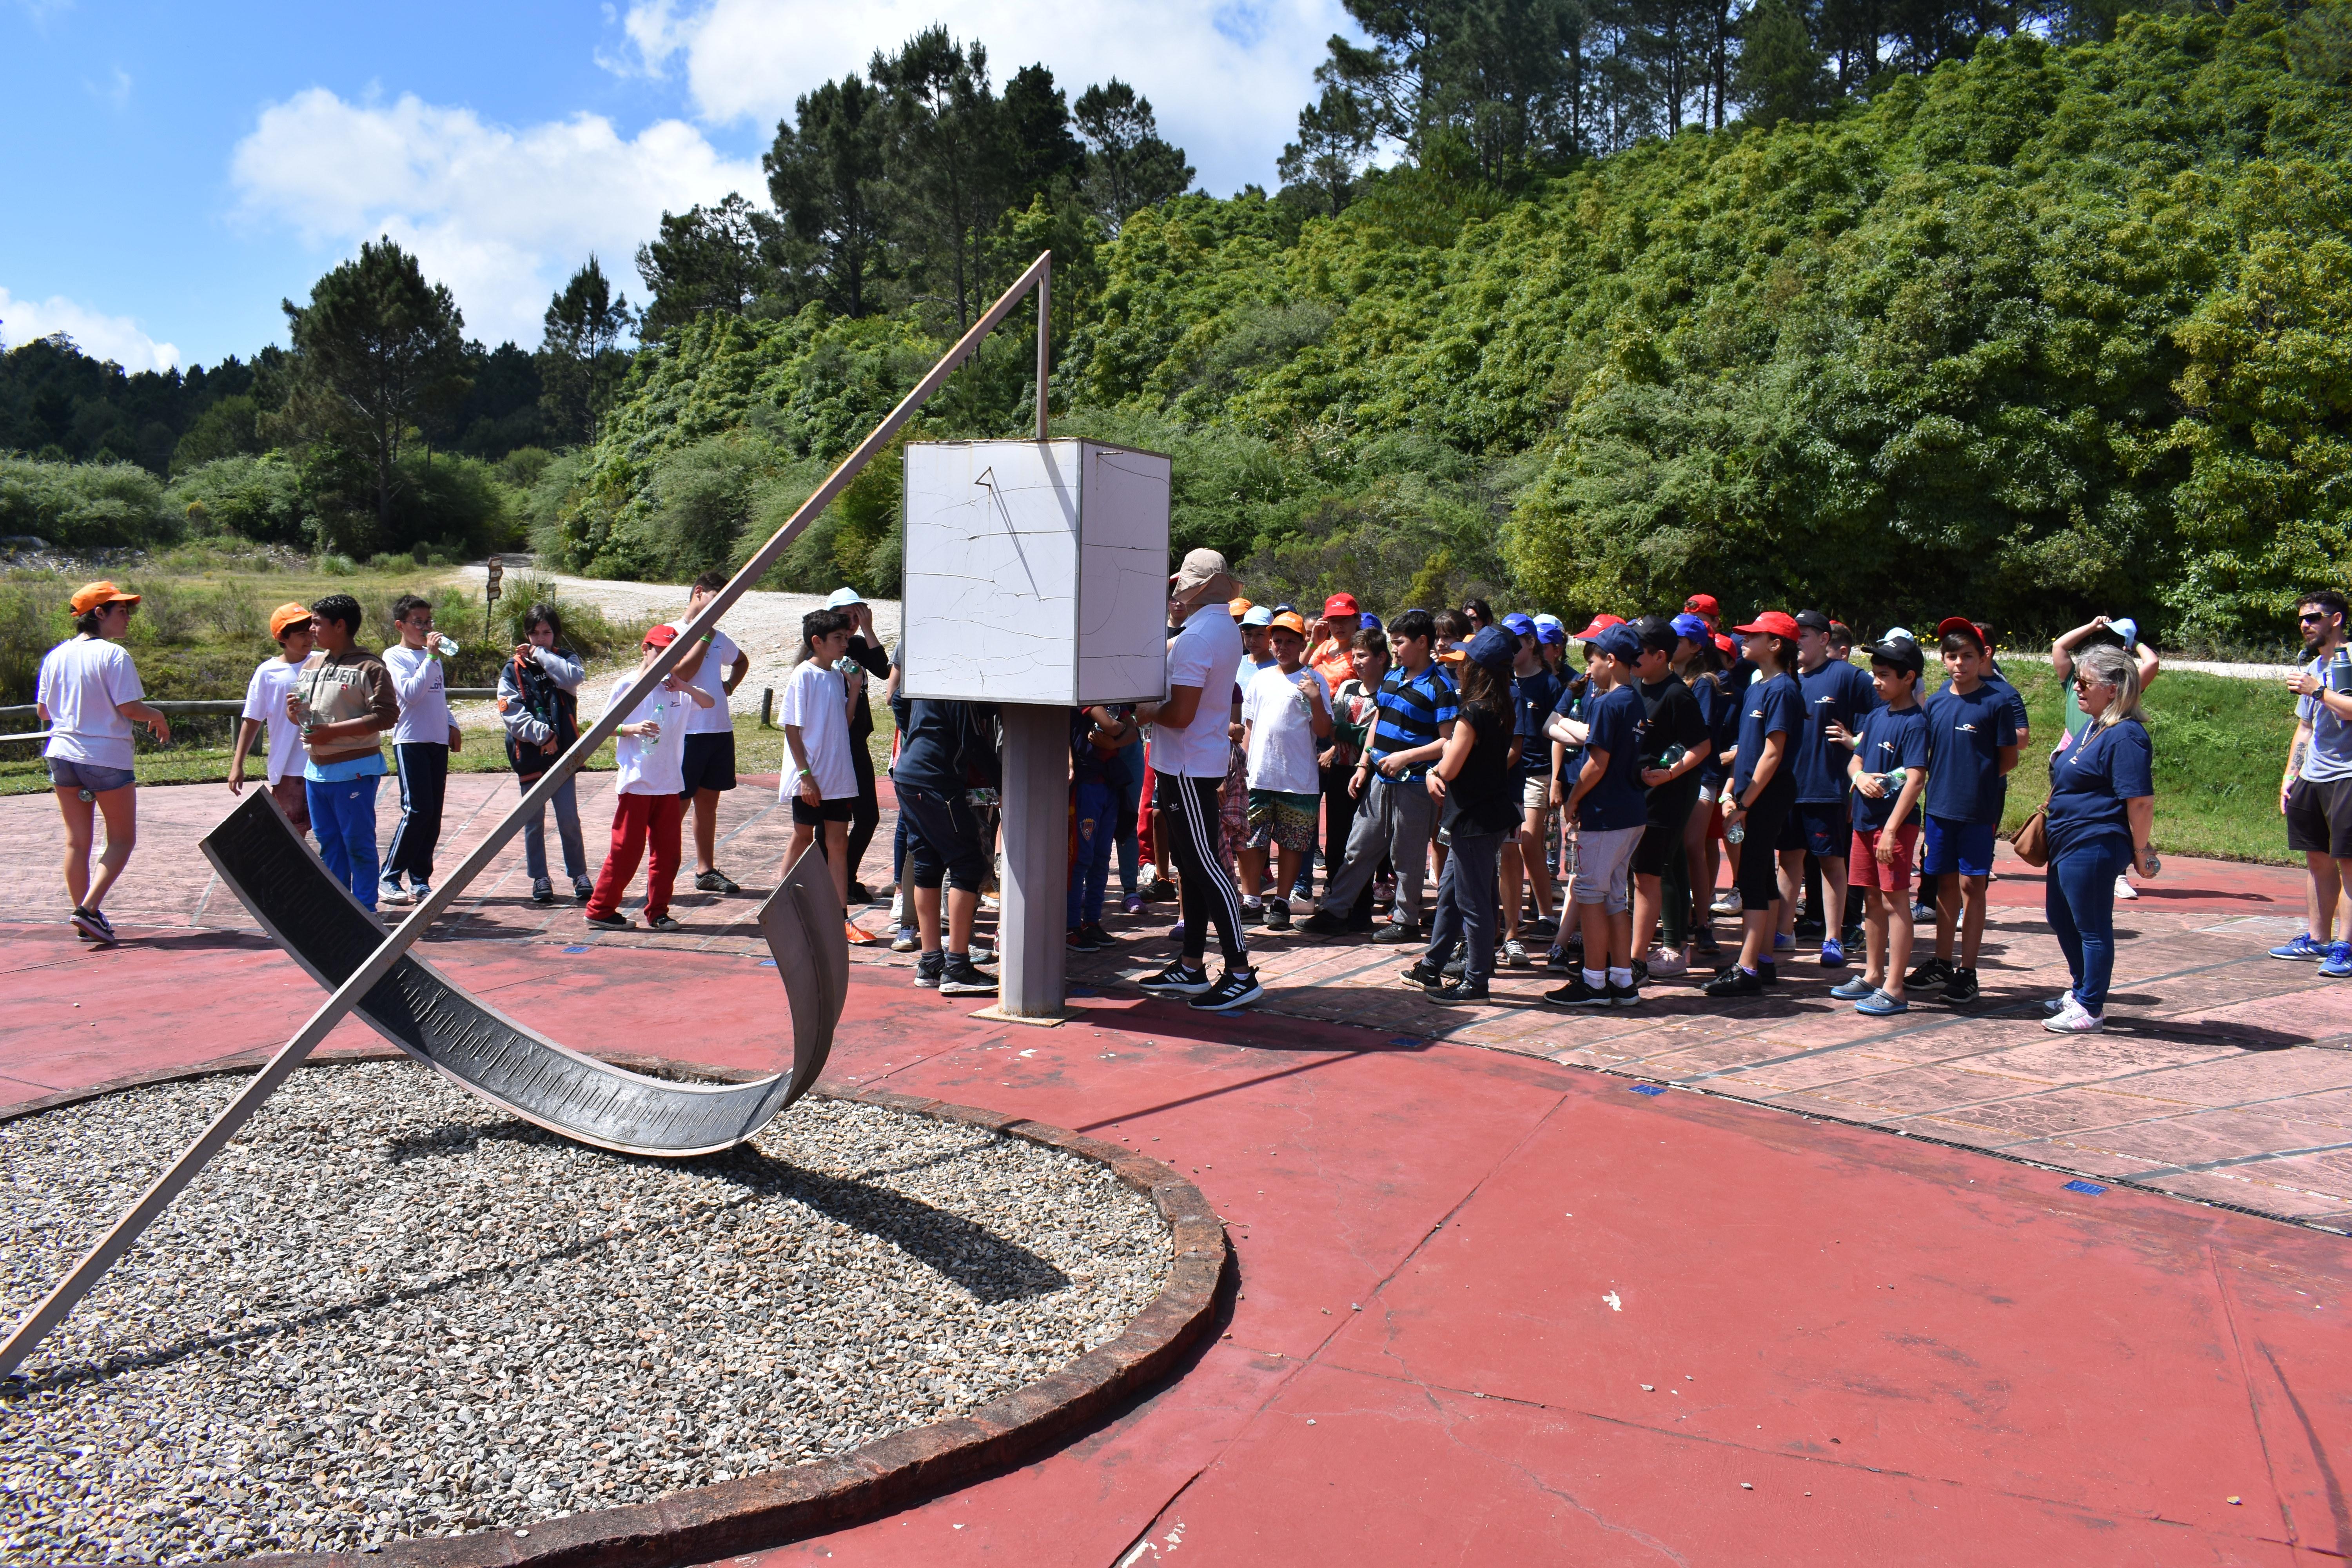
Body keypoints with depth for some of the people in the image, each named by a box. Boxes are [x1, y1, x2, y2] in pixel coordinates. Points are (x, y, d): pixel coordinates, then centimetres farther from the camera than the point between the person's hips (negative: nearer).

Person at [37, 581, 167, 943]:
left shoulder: (56, 655, 7)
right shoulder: (113, 655, -12)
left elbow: (43, 711, 12)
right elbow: (131, 708, -16)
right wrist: (158, 718, 2)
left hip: (62, 755, 6)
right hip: (107, 758, -6)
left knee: (76, 841, 12)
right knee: (122, 838, 5)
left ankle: (83, 914, 17)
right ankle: (89, 909, -7)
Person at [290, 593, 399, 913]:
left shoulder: (369, 668, -9)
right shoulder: (311, 665, 15)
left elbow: (387, 716, -19)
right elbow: (302, 716, 25)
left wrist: (334, 730, -21)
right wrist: (294, 712, 0)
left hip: (354, 771, -8)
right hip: (315, 770, 8)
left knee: (359, 844, -1)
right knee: (328, 844, 13)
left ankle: (365, 909, 7)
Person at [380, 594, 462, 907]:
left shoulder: (432, 656, 17)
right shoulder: (394, 657, -4)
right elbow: (411, 693, -19)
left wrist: (451, 726, 17)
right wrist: (431, 657, -19)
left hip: (438, 741, 7)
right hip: (410, 742, -7)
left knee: (433, 814, 5)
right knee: (416, 810, -12)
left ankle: (420, 880, 10)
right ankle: (388, 879, -4)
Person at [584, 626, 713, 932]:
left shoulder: (675, 687, 9)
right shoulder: (627, 685, -3)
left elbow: (709, 703, 6)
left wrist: (684, 687, -9)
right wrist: (633, 728, -19)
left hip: (670, 784, 5)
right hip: (635, 783, -5)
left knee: (668, 850, 6)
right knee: (627, 849, -1)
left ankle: (658, 912, 15)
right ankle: (600, 909, 10)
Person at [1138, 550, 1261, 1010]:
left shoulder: (1195, 638, -20)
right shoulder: (1226, 628, 11)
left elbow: (1180, 714, -22)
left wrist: (1145, 710, -7)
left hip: (1188, 765, -10)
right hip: (1204, 759, 10)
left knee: (1206, 867, -7)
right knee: (1192, 865, 14)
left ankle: (1240, 973, -5)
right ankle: (1191, 967, 21)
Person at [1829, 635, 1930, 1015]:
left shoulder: (1915, 723, -13)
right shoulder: (1875, 716, 10)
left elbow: (1915, 780, -19)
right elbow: (1855, 759, 16)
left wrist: (1891, 829, -23)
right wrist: (1859, 776, -9)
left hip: (1896, 823, -8)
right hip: (1865, 819, 8)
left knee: (1894, 902, -4)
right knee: (1872, 899, 15)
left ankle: (1894, 990, 0)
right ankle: (1872, 976, 26)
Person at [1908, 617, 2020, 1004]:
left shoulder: (1996, 702, -7)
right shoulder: (1936, 703, 6)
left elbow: (2009, 759, -2)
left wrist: (1982, 780, -3)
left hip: (1979, 810, -4)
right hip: (1940, 807, 4)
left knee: (1971, 885, 1)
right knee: (1946, 884, 13)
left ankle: (1967, 971, 8)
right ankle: (1942, 962, 23)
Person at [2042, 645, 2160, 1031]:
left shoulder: (2125, 736, -20)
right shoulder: (2096, 728, 12)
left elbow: (2141, 801, -23)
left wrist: (2140, 851, -18)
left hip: (2095, 848, -11)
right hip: (2070, 843, 11)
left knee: (2092, 928, 1)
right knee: (2060, 916, 22)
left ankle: (2090, 1010, 12)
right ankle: (2082, 991, 38)